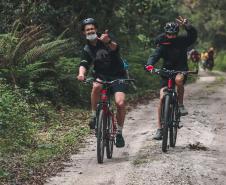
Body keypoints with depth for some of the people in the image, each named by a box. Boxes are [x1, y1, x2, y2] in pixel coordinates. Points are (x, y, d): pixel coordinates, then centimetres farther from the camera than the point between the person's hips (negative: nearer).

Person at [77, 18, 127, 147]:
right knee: (96, 86, -35)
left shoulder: (106, 38, -7)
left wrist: (108, 41, -52)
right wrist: (81, 73, -35)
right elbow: (84, 64, -11)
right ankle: (94, 115, -18)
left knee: (120, 103, -21)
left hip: (117, 75, -2)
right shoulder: (87, 49, 3)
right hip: (101, 76, 2)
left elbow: (115, 47, -28)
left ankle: (119, 132, -3)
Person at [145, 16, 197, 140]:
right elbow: (155, 56, -19)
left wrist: (187, 26, -37)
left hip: (181, 70, -1)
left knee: (178, 79, -38)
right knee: (162, 98, -12)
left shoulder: (182, 41, -4)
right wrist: (149, 65, -40)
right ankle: (160, 128, -7)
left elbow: (193, 35, -19)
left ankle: (180, 104, -15)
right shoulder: (162, 45, -5)